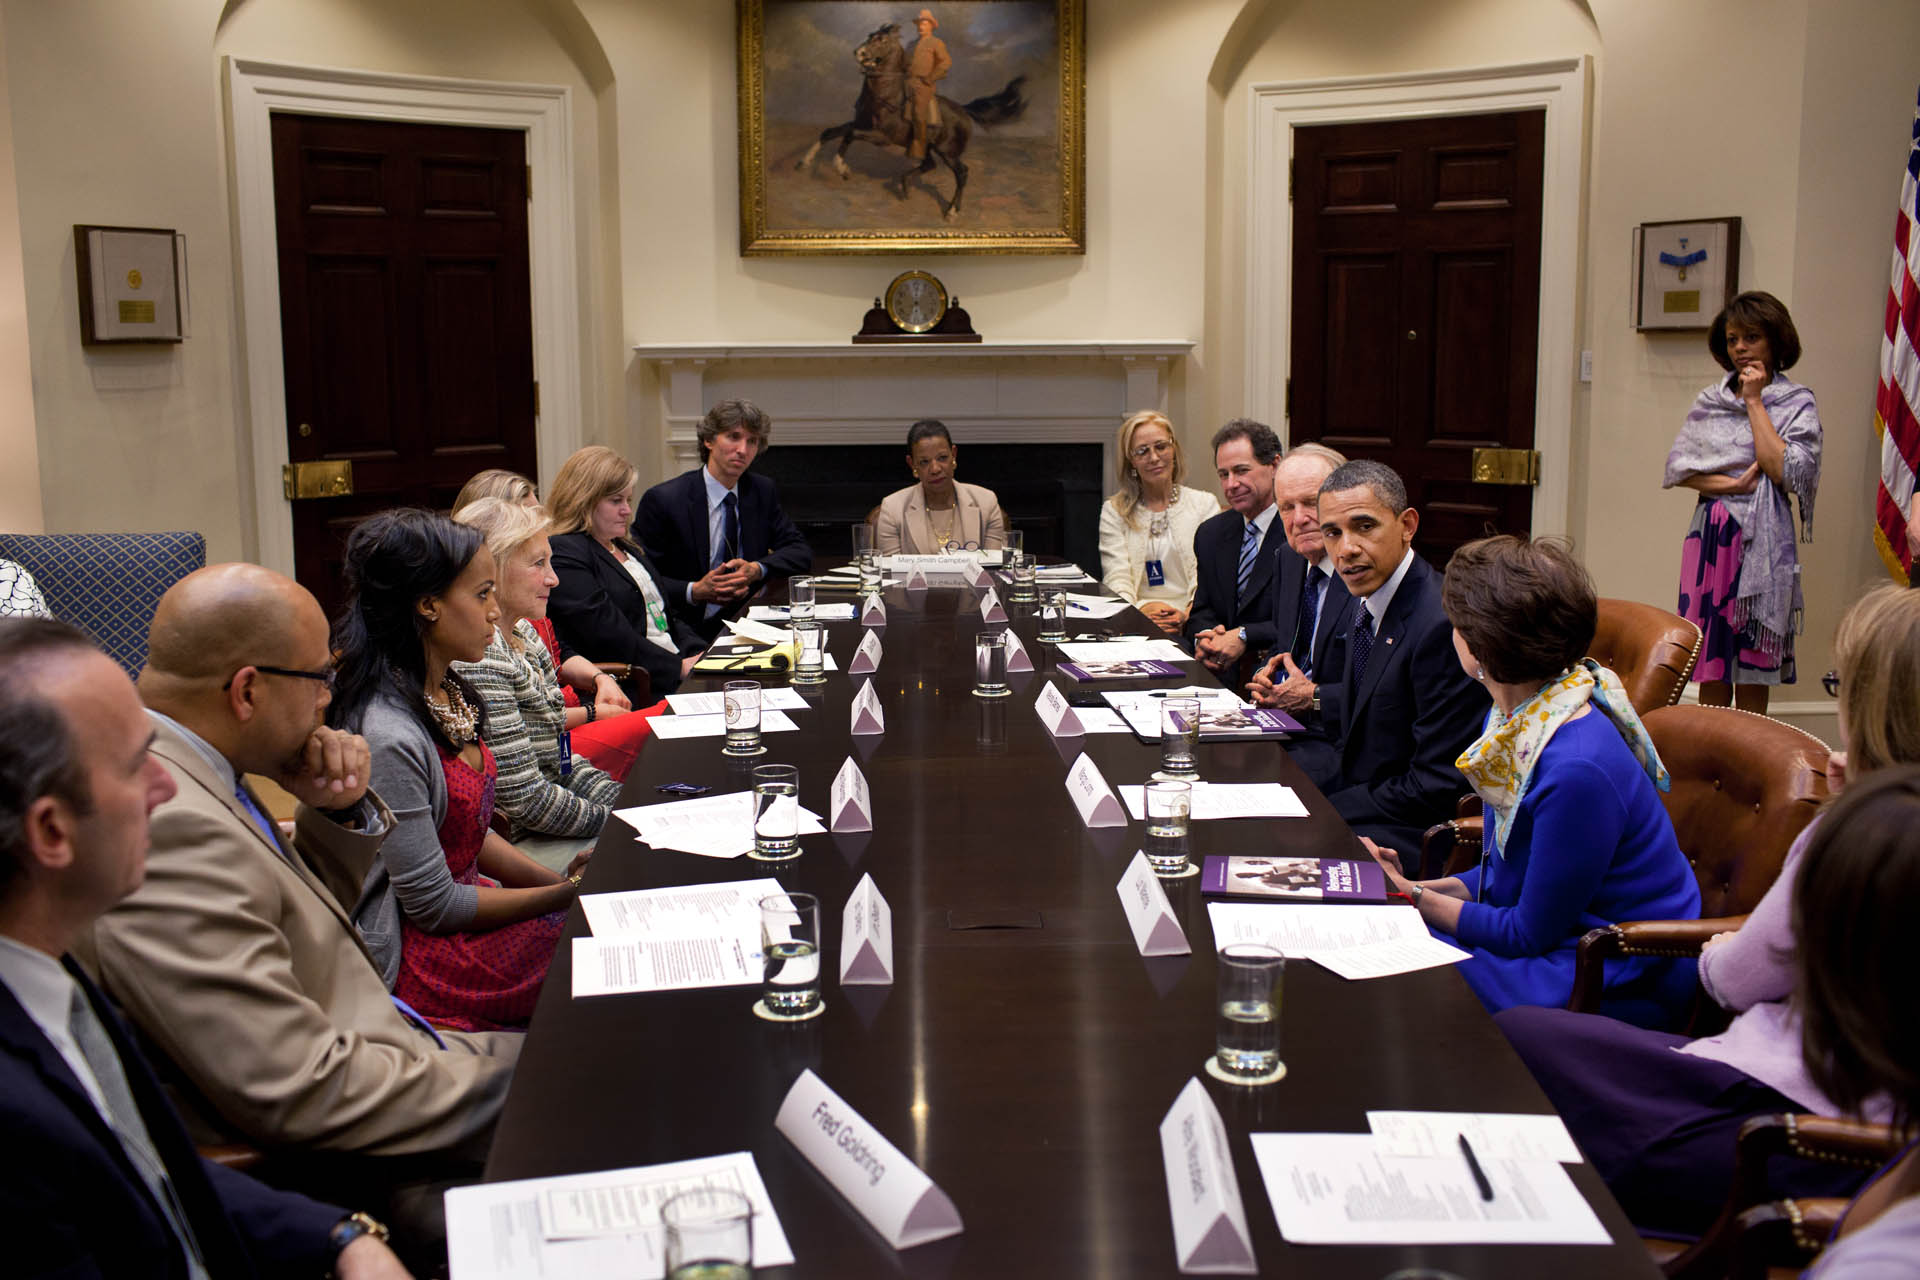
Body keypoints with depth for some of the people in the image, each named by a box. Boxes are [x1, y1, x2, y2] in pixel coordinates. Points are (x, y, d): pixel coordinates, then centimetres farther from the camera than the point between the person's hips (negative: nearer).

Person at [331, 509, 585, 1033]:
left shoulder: (448, 690, 3)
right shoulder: (388, 736, -25)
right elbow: (434, 906, -19)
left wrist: (557, 878, 0)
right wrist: (568, 893, -12)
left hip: (463, 897, 8)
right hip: (411, 955, -8)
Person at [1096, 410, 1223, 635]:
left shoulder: (1205, 504, 13)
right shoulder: (1114, 511, 14)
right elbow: (1117, 578, 2)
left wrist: (1188, 614, -19)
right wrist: (1140, 609, -20)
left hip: (1188, 624, 0)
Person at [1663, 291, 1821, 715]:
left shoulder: (1796, 403, 2)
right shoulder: (1709, 401, 13)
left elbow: (1783, 470, -12)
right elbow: (1676, 467, 5)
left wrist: (1754, 402, -7)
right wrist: (1731, 483, -11)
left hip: (1761, 538, -3)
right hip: (1710, 536, 4)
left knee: (1751, 670, -1)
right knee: (1711, 669, 5)